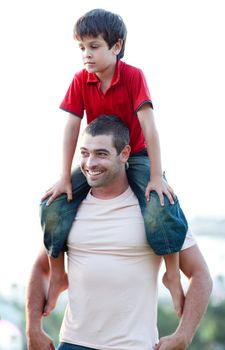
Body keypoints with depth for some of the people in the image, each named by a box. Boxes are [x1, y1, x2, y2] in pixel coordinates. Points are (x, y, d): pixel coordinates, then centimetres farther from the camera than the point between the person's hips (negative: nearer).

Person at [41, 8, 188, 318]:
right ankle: (57, 277, 1)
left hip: (135, 156, -3)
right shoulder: (80, 81, -9)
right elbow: (72, 128, -10)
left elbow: (148, 126, -24)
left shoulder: (134, 76, -19)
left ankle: (173, 276, -12)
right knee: (53, 208, -18)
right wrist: (65, 178, -14)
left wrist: (156, 177, -28)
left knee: (162, 210, -32)